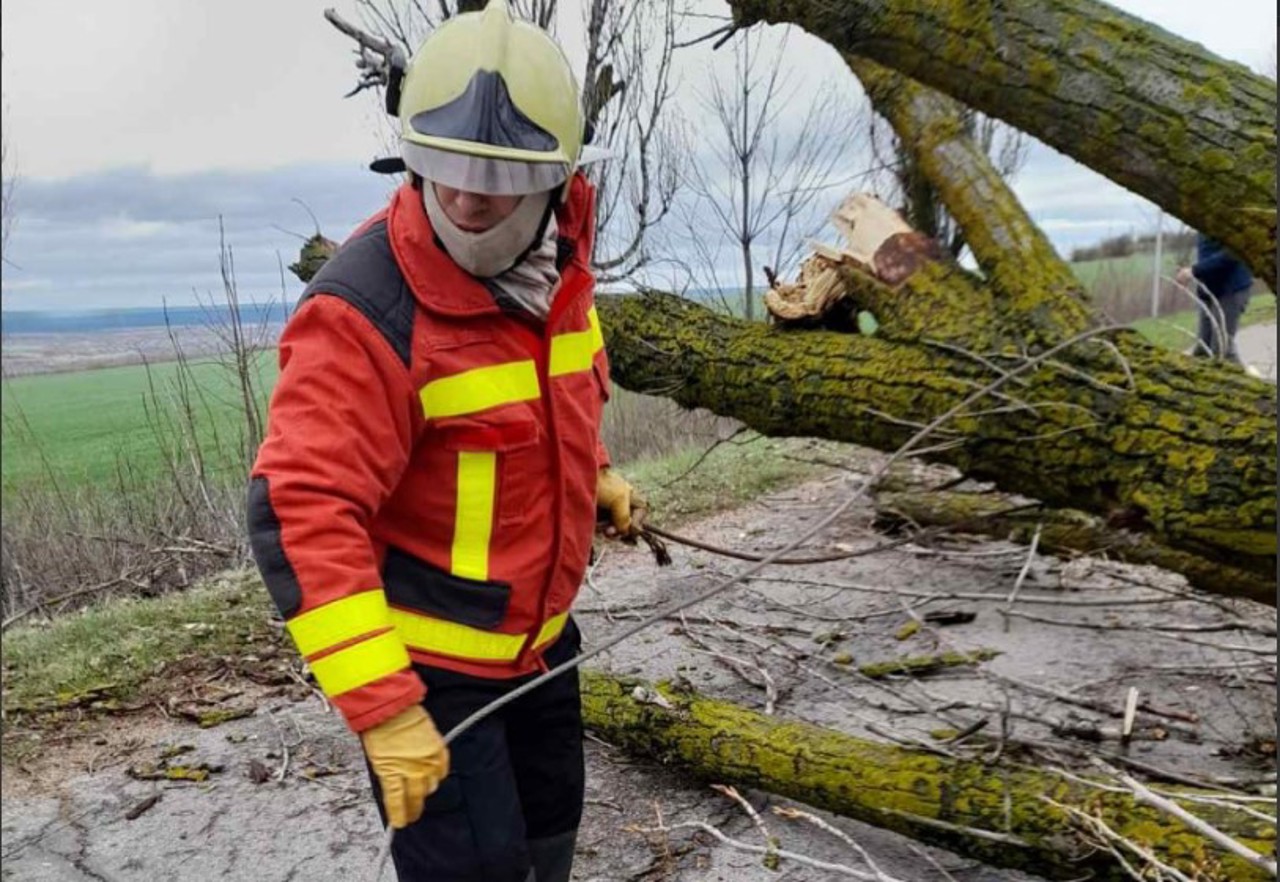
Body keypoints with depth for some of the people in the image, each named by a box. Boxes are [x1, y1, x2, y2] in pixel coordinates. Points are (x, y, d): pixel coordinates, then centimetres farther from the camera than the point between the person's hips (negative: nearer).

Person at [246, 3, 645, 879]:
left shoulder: (557, 263, -4)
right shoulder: (368, 311, -28)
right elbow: (300, 513, -32)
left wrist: (596, 478, 9)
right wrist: (382, 708, -32)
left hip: (541, 632, 7)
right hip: (425, 659, -7)